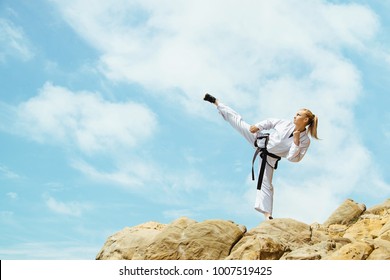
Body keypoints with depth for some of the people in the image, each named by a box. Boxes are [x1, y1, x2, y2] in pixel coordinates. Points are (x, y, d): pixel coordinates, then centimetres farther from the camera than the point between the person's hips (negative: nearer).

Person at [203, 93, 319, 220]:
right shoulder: (287, 124, -8)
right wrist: (257, 126, -6)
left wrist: (296, 141, -28)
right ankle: (215, 101, 16)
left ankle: (267, 215, 2)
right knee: (238, 121, 4)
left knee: (266, 185, -4)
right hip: (261, 140, 3)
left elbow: (293, 158, -19)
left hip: (269, 157, -3)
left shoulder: (305, 141, -15)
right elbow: (270, 122, 7)